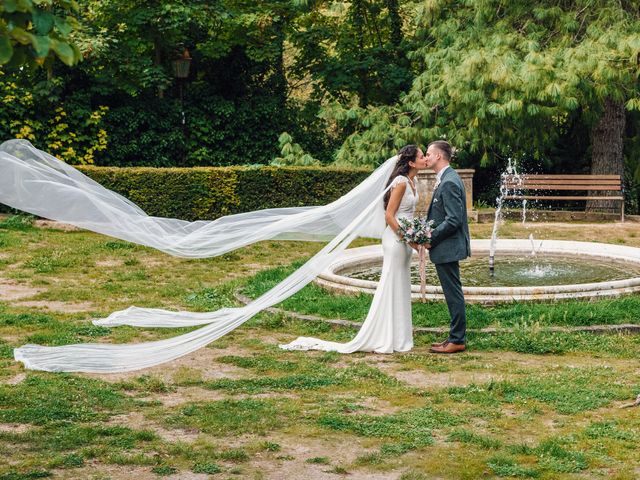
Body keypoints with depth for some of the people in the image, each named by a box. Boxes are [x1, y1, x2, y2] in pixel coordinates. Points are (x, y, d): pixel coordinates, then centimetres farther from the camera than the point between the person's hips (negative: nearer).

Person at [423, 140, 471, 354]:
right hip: (445, 248, 10)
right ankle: (456, 336, 22)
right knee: (452, 294, 15)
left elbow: (454, 220, -23)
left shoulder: (449, 182, -19)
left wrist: (431, 238, -16)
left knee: (454, 294, -3)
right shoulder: (446, 179, 14)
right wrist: (430, 235, 9)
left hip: (447, 248, -10)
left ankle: (457, 340, 3)